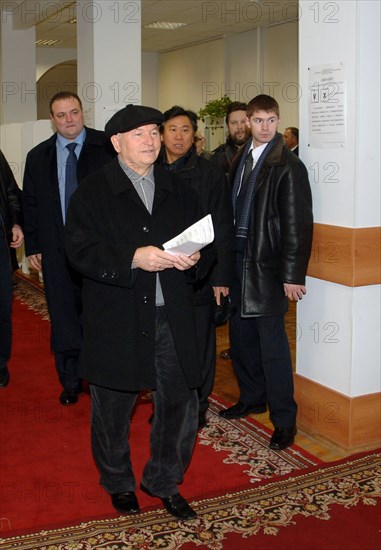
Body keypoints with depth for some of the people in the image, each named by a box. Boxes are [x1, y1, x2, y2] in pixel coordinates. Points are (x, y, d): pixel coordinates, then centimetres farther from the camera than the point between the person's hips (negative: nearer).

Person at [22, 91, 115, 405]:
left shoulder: (108, 148, -2)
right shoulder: (38, 157, 9)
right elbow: (31, 204, 12)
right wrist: (33, 247, 7)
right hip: (57, 251, 3)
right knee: (64, 319, 9)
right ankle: (70, 382, 24)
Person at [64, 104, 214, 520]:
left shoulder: (179, 191, 12)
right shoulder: (92, 192, -3)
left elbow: (204, 242, 12)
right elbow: (80, 250, -13)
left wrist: (195, 259, -11)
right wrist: (133, 258, -24)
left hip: (171, 318, 4)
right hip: (116, 321, -3)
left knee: (181, 404, 7)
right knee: (113, 408, 12)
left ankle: (163, 481, 32)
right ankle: (118, 483, 38)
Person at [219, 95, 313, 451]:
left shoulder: (288, 166, -10)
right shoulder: (240, 159, 11)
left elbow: (297, 224, -13)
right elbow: (234, 209, 12)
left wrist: (293, 275, -16)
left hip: (267, 265, -7)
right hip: (238, 259, 7)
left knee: (271, 341, -4)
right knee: (240, 334, 16)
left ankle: (284, 419, 8)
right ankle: (252, 398, 35)